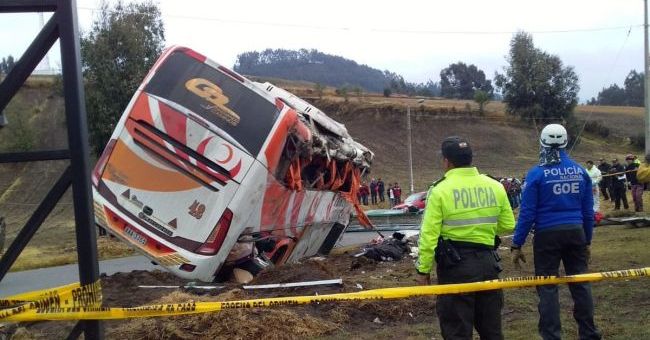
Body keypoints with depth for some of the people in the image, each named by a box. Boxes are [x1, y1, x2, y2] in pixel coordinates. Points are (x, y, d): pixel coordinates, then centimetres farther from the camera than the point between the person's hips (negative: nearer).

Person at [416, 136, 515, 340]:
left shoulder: (441, 190, -12)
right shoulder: (495, 186, 2)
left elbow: (429, 235, -14)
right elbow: (508, 225, 8)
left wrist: (423, 269, -5)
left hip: (455, 264, -5)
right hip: (488, 261, 5)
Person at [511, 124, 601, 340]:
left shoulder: (537, 174, -9)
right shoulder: (580, 171, 4)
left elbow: (527, 213, -10)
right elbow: (588, 212, 9)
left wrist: (517, 245, -4)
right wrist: (587, 241, 19)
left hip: (547, 235, -4)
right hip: (576, 233, 4)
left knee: (547, 288, 3)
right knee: (580, 284, 13)